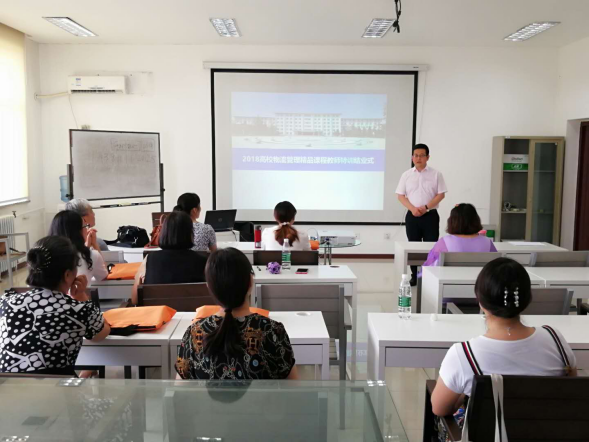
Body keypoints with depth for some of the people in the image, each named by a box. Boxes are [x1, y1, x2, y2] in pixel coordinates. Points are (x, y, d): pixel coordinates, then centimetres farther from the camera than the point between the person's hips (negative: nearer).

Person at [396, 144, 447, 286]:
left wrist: (426, 207, -13)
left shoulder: (436, 174, 2)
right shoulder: (406, 175, 5)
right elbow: (400, 195, 4)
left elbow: (441, 194, -1)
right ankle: (415, 276, 17)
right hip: (412, 216, 2)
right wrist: (413, 208, -11)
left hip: (430, 215, -1)